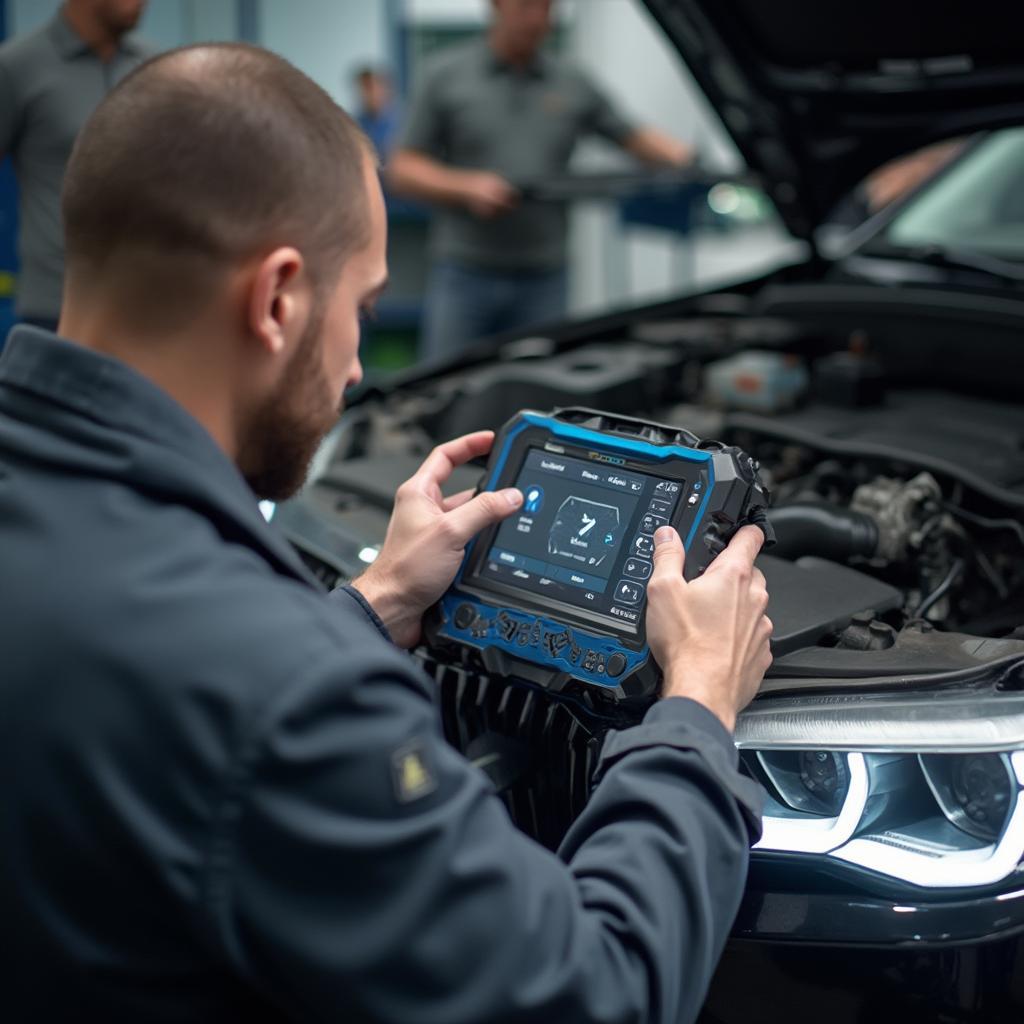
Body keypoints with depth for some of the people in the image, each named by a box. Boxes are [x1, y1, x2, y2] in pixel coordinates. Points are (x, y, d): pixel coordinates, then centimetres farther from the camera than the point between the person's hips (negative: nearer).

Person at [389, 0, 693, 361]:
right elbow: (402, 170, 2)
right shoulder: (446, 76, 4)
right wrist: (467, 186, -15)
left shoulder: (571, 84, 10)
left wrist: (690, 160, -5)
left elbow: (635, 138, 15)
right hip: (464, 275, -2)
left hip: (543, 280, 2)